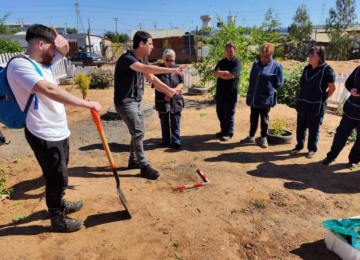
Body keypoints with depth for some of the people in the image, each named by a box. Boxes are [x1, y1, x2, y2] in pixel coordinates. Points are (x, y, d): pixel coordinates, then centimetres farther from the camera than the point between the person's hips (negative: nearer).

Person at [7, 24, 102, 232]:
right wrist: (87, 104, -33)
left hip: (59, 132, 9)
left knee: (59, 175, 24)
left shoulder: (44, 63, 8)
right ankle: (58, 219, 25)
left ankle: (59, 205, 45)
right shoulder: (19, 65, -19)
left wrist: (61, 41, -3)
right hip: (44, 136, -9)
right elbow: (50, 90, -33)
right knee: (57, 178, 4)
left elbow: (64, 50, 20)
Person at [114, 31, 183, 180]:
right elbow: (146, 69, -38)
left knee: (139, 132, 14)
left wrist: (168, 90, 15)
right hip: (125, 102, -9)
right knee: (138, 133, -9)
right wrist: (171, 70, -38)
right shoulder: (126, 58, -20)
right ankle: (144, 166, 1)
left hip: (136, 101, 10)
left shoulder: (140, 60, 9)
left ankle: (133, 161, 28)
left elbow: (152, 78, 16)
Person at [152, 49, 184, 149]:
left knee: (175, 123, 7)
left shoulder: (177, 68, 2)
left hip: (176, 100, 1)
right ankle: (165, 140, 27)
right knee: (164, 123, 12)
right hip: (162, 101, 0)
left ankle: (176, 141, 18)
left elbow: (181, 83, -2)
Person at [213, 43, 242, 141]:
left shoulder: (237, 62, -6)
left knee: (229, 114, 1)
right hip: (220, 91, 6)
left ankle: (229, 133, 11)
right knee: (220, 112, 12)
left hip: (231, 92, -6)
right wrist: (225, 72, -17)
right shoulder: (221, 62, 12)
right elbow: (214, 73, -2)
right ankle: (223, 130, 27)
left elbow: (232, 75, -20)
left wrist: (220, 74, -8)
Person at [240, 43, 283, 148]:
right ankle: (251, 136, 26)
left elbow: (278, 84, -2)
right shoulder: (255, 64, 7)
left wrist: (270, 90, -2)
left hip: (266, 98, -4)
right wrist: (250, 93, 10)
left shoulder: (276, 66, -8)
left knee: (264, 119, 8)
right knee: (253, 118, 14)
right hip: (253, 97, 5)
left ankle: (264, 138, 22)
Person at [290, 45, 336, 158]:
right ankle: (299, 146, 30)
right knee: (300, 127, 14)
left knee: (313, 129, 8)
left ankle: (312, 149, 24)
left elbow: (332, 88, -6)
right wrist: (302, 98, 10)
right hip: (302, 104, 6)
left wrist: (323, 98, 0)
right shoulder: (306, 68, 4)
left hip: (316, 106, -5)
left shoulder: (326, 70, -13)